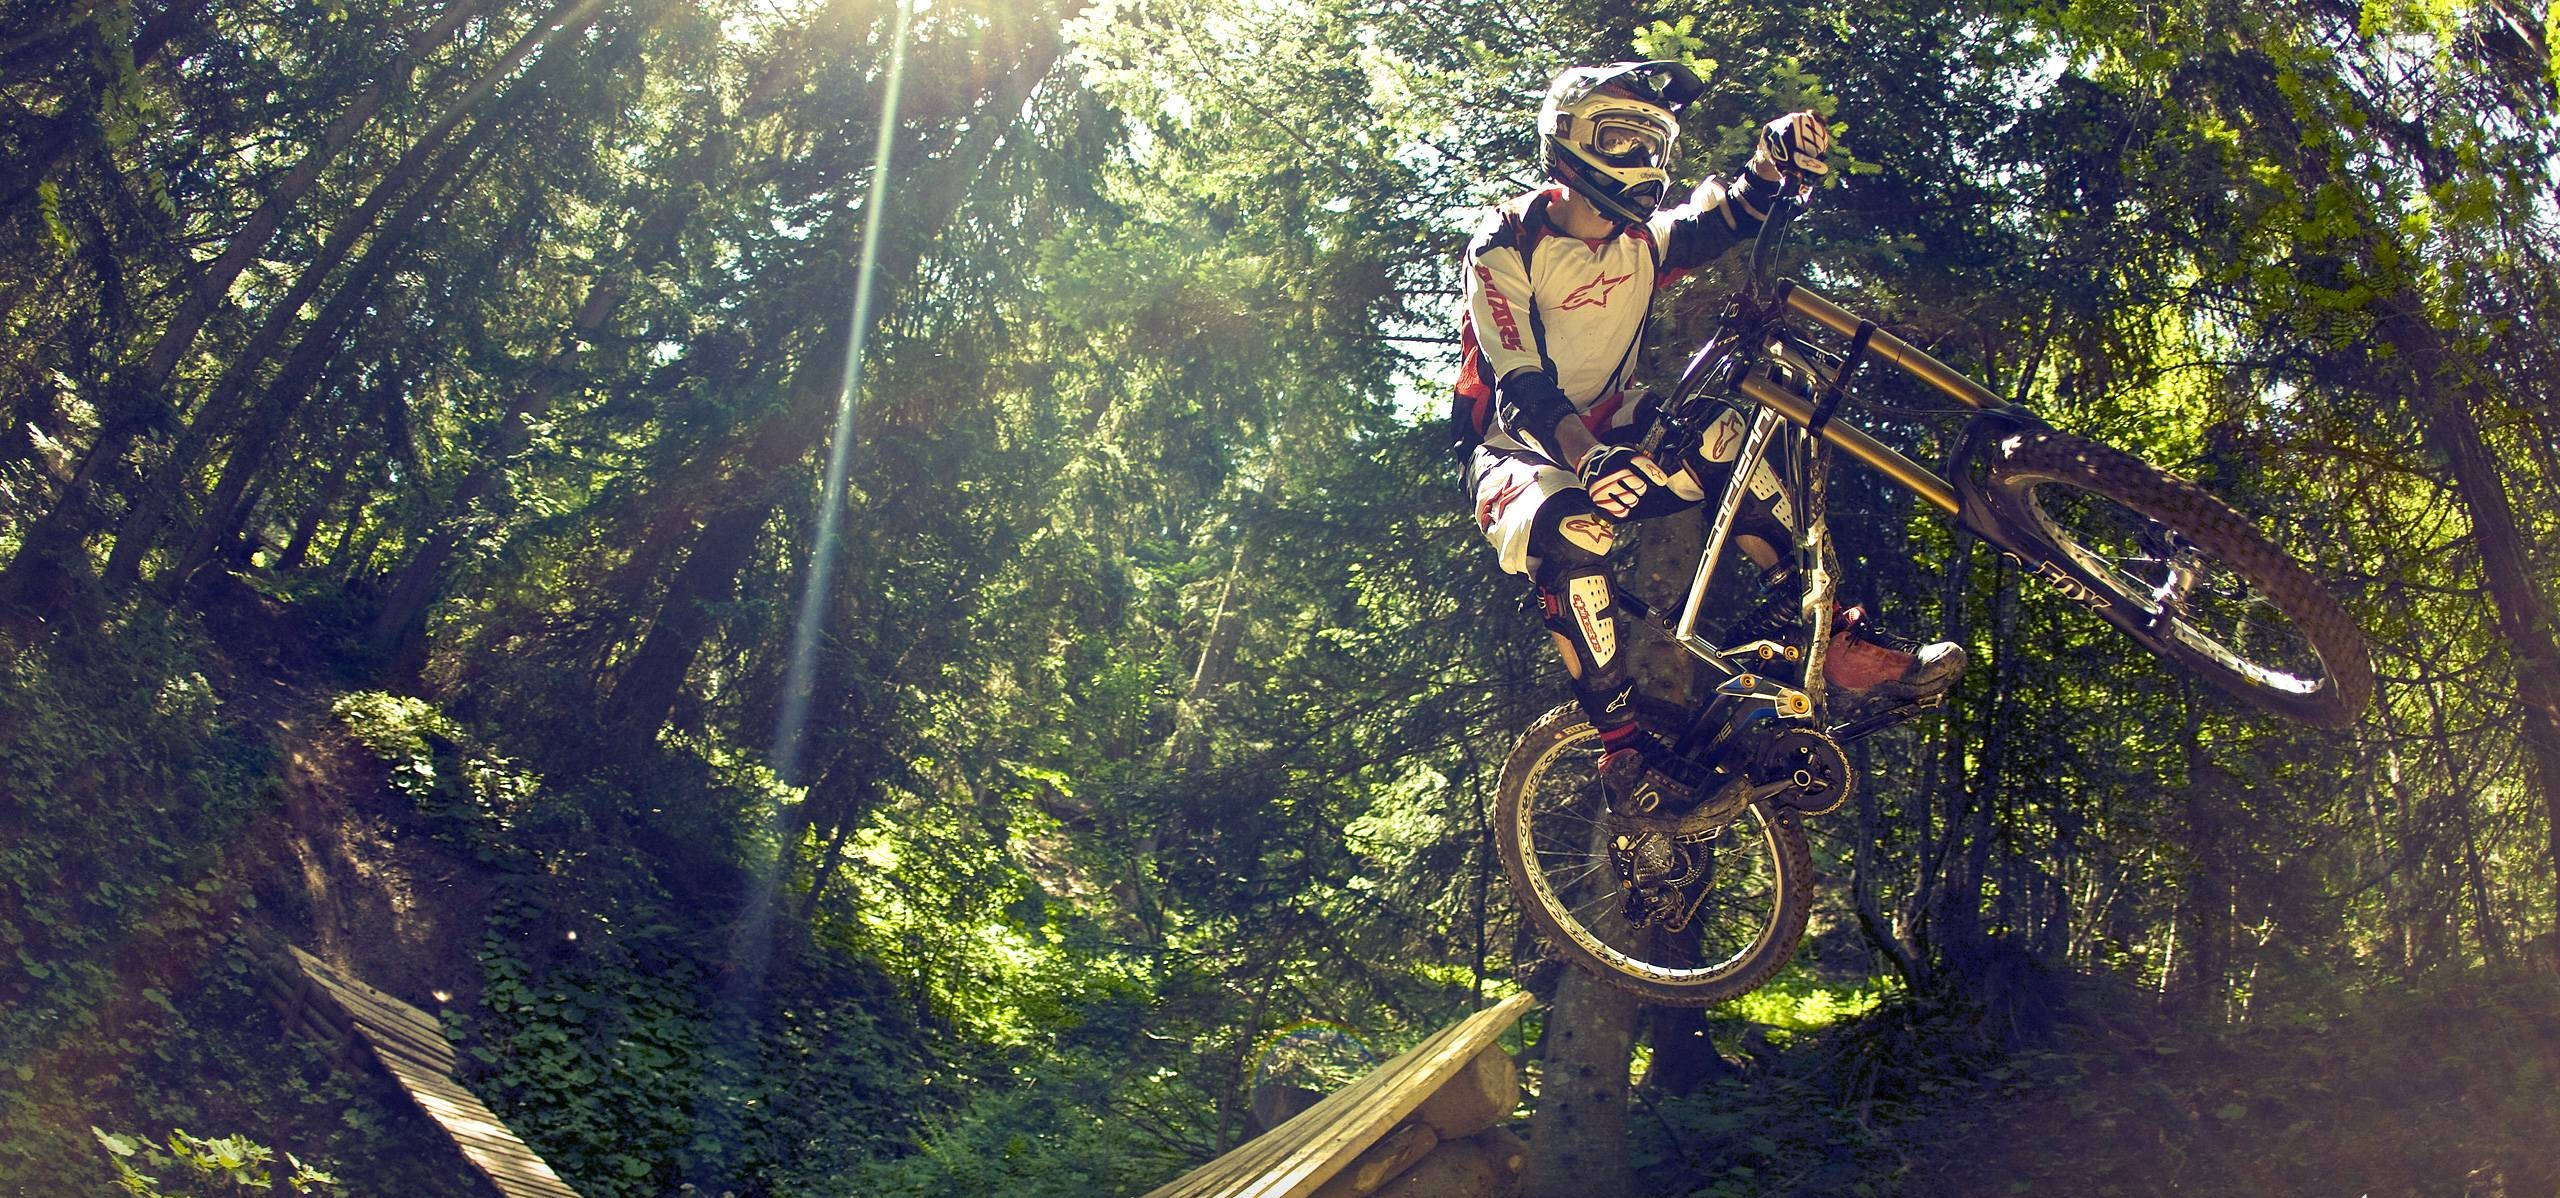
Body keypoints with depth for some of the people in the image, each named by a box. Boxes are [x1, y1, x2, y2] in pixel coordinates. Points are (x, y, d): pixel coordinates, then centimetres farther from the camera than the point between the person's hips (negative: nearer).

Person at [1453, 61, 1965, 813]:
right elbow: (1520, 387, -27)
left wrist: (1772, 161, -35)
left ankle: (1840, 644, -22)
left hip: (1611, 430, 6)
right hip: (1523, 451, -6)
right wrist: (1591, 460, -45)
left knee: (1725, 441, -23)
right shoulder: (1507, 248, -15)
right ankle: (1623, 750, -33)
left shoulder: (1640, 241, 4)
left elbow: (1727, 219, -12)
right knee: (1569, 533, -39)